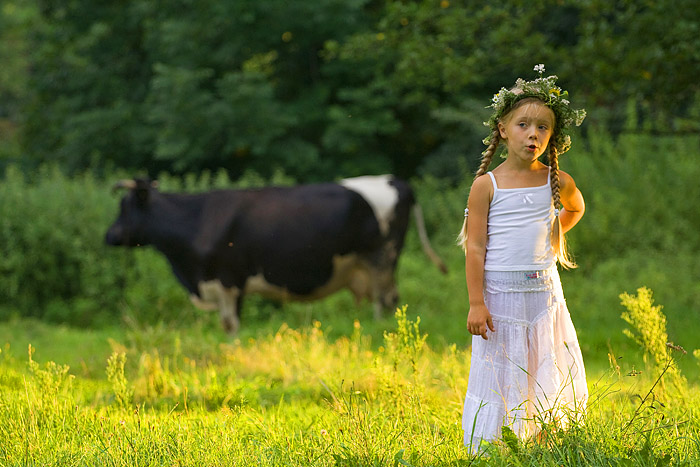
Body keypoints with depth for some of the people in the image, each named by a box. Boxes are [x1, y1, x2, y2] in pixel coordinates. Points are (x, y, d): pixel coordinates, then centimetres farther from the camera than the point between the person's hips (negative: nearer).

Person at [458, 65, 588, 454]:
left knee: (547, 377, 5)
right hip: (499, 292, -3)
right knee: (499, 376, -1)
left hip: (544, 293, 3)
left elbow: (576, 207, 28)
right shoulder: (487, 185, -6)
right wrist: (476, 302, -12)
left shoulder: (558, 183, 3)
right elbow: (475, 246, -7)